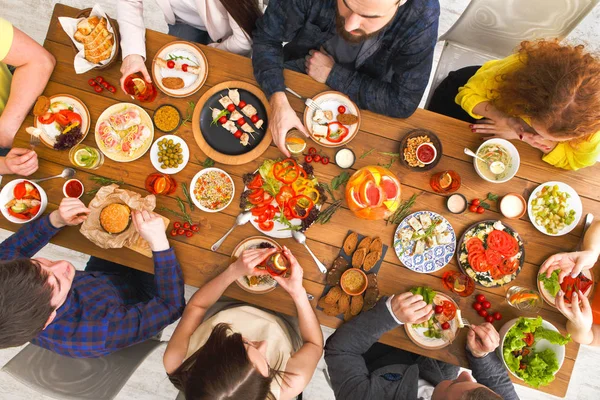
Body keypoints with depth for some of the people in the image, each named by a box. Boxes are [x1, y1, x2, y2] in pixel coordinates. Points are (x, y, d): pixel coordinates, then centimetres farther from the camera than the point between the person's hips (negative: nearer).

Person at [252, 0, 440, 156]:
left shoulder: (422, 17, -33)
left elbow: (404, 102, -29)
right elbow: (266, 38, -19)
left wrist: (333, 74, -28)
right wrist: (278, 101, -36)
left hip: (363, 98, 1)